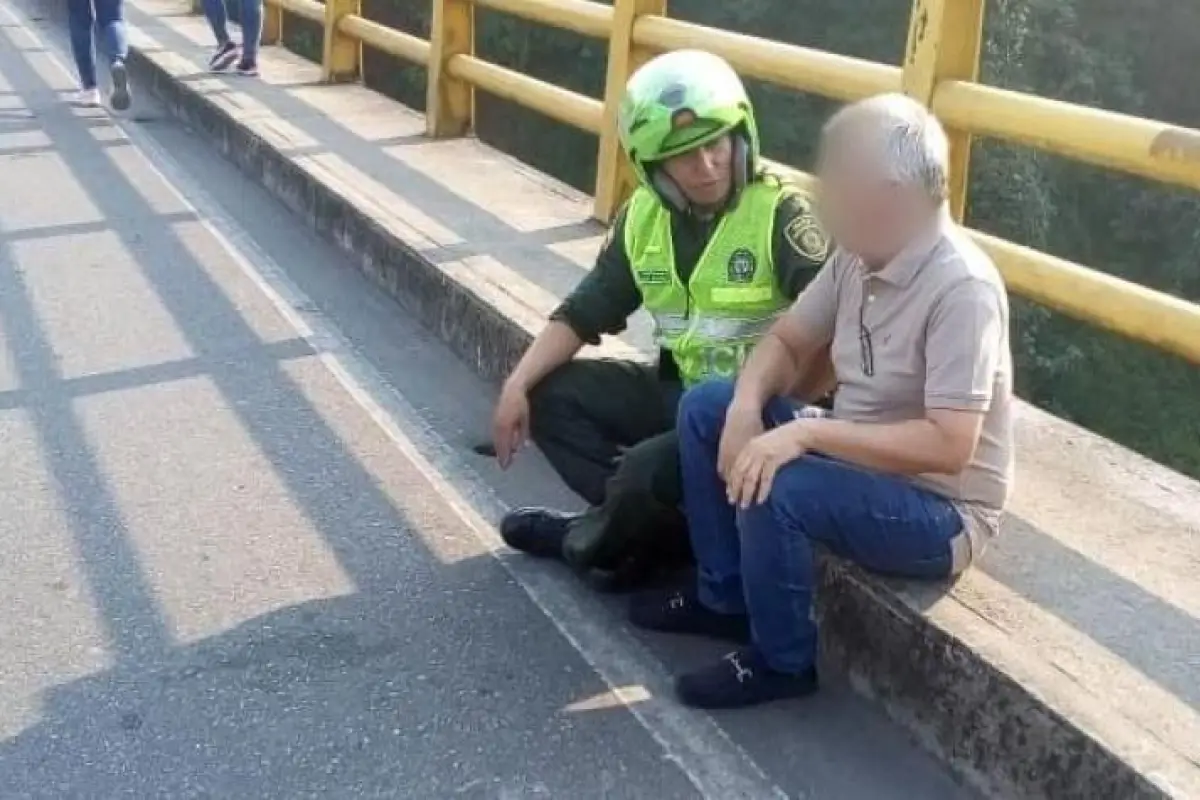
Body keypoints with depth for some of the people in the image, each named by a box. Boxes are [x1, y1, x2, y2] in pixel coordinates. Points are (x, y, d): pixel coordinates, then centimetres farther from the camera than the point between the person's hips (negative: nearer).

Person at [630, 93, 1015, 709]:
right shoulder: (859, 256, -2)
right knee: (706, 408, 2)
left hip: (939, 511, -8)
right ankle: (724, 597, 12)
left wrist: (806, 433, -32)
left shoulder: (962, 289, -26)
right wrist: (746, 408, -13)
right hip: (858, 457, 8)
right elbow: (787, 339, 8)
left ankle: (783, 663, -5)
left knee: (774, 489, -31)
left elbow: (949, 446, -31)